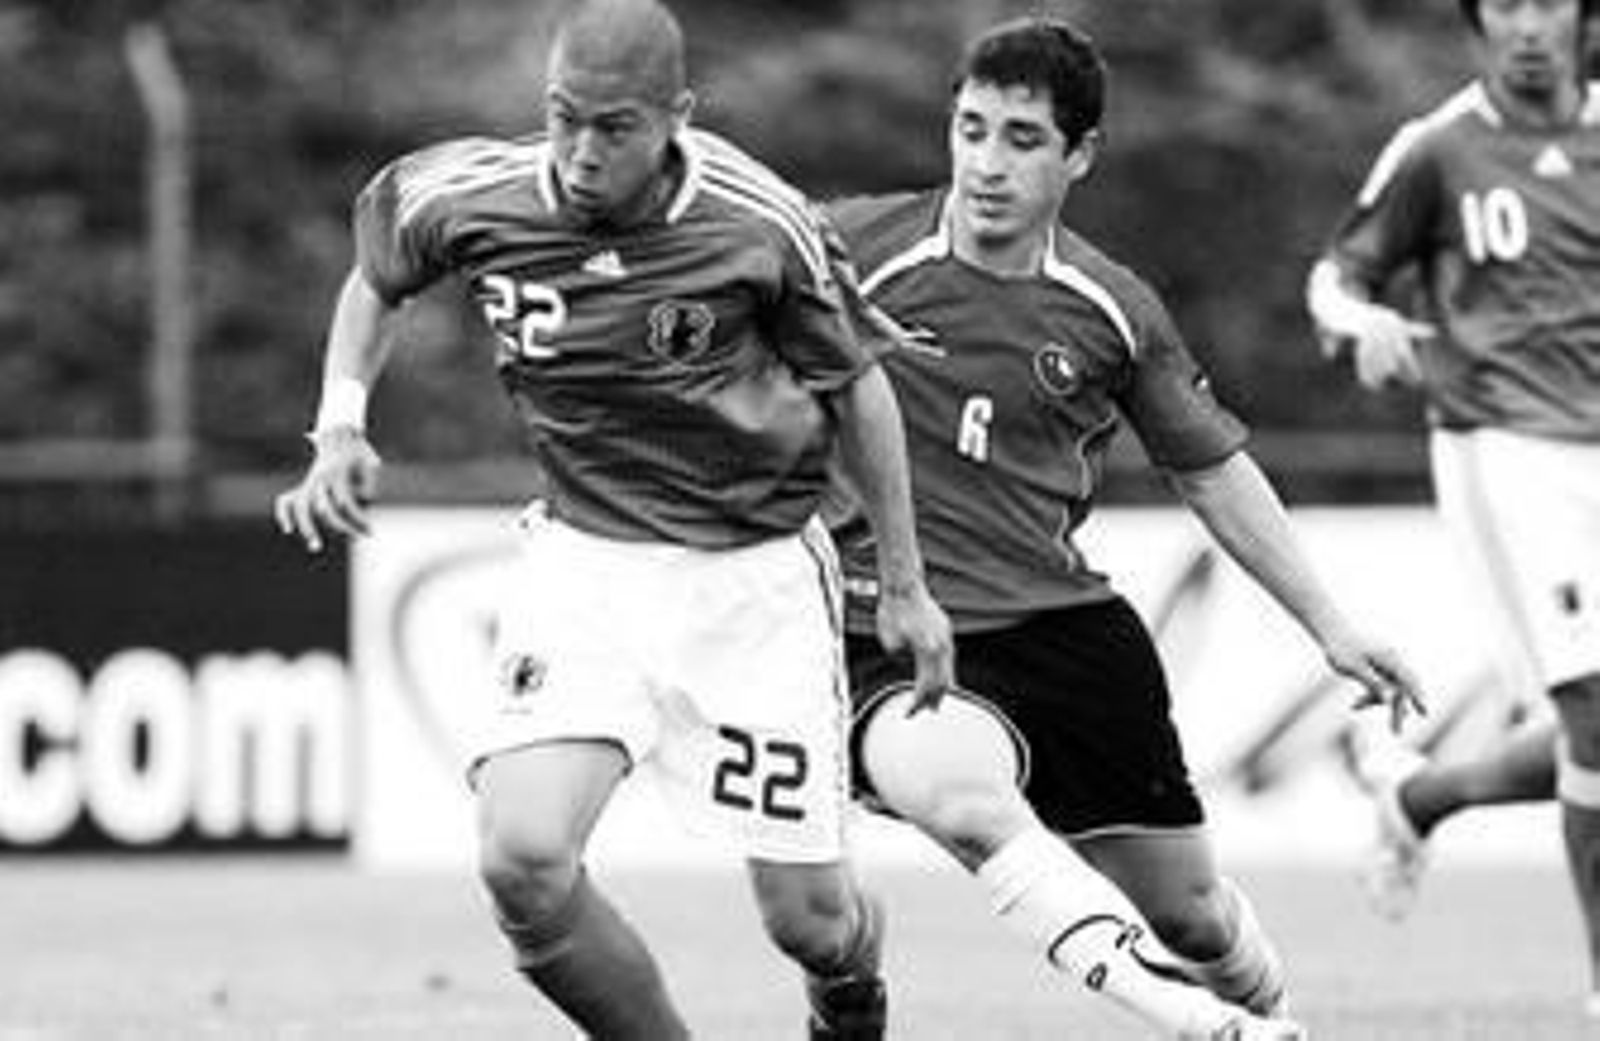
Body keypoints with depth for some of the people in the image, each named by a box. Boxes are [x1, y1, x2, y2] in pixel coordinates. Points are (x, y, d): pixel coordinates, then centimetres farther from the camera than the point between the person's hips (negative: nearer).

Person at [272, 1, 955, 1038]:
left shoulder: (761, 223, -16)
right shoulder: (461, 196, -13)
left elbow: (855, 386, 0)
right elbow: (377, 280, 12)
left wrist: (907, 586, 6)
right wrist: (342, 428, -4)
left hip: (756, 572, -1)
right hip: (583, 559, 1)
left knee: (808, 920, 2)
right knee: (524, 861, -23)